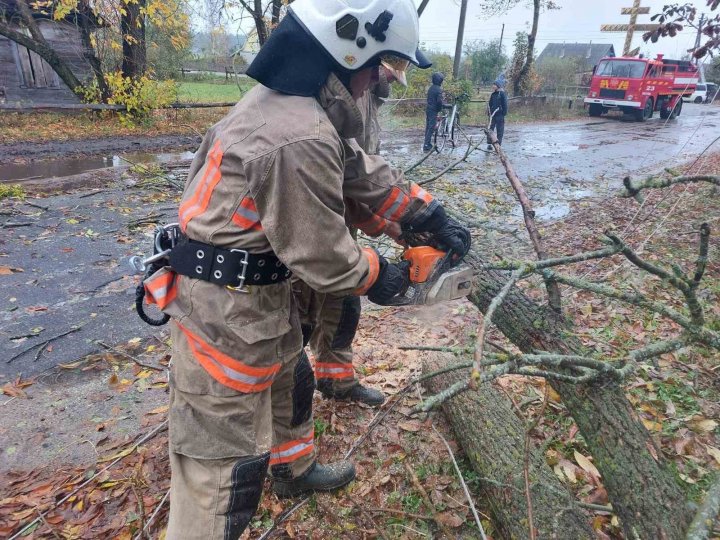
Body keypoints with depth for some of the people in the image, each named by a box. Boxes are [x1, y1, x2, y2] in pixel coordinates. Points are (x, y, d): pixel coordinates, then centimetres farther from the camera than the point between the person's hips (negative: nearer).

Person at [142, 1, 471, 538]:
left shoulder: (287, 99, 4)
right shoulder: (302, 141, -29)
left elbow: (362, 169, 10)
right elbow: (323, 256, -21)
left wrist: (429, 215, 9)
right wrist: (380, 276, -1)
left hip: (260, 292, 11)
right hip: (228, 310, -11)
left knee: (289, 380, 30)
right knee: (226, 461, 3)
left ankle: (296, 470, 56)